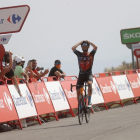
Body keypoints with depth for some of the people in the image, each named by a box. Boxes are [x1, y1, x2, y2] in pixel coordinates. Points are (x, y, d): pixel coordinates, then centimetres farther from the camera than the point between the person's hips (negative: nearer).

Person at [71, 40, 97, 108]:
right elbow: (73, 48, -11)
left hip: (89, 74, -2)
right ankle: (80, 106, 14)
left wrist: (89, 42, 1)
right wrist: (80, 42, 1)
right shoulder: (79, 54, 5)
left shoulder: (91, 54, 3)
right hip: (81, 74, 2)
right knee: (78, 91, -3)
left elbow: (95, 47, -15)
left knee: (89, 83, -33)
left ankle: (89, 102, -29)